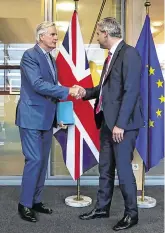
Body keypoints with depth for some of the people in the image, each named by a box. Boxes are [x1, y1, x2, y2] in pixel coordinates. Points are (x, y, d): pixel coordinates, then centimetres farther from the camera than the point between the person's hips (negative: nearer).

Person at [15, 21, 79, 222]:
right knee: (34, 160, -7)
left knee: (43, 160, 12)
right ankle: (24, 204, 10)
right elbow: (38, 84, -23)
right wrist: (68, 90, -23)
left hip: (46, 117, 9)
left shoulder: (50, 58, 15)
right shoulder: (30, 55, -11)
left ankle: (36, 201, 25)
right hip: (32, 117, -8)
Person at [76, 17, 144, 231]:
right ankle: (102, 208, 32)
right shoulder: (111, 56, 15)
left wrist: (120, 124, -21)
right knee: (105, 168, 16)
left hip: (123, 123, -9)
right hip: (107, 121, 9)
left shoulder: (129, 53, -13)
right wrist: (87, 92, 5)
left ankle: (131, 213, 19)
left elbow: (131, 91, -19)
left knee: (123, 169, 1)